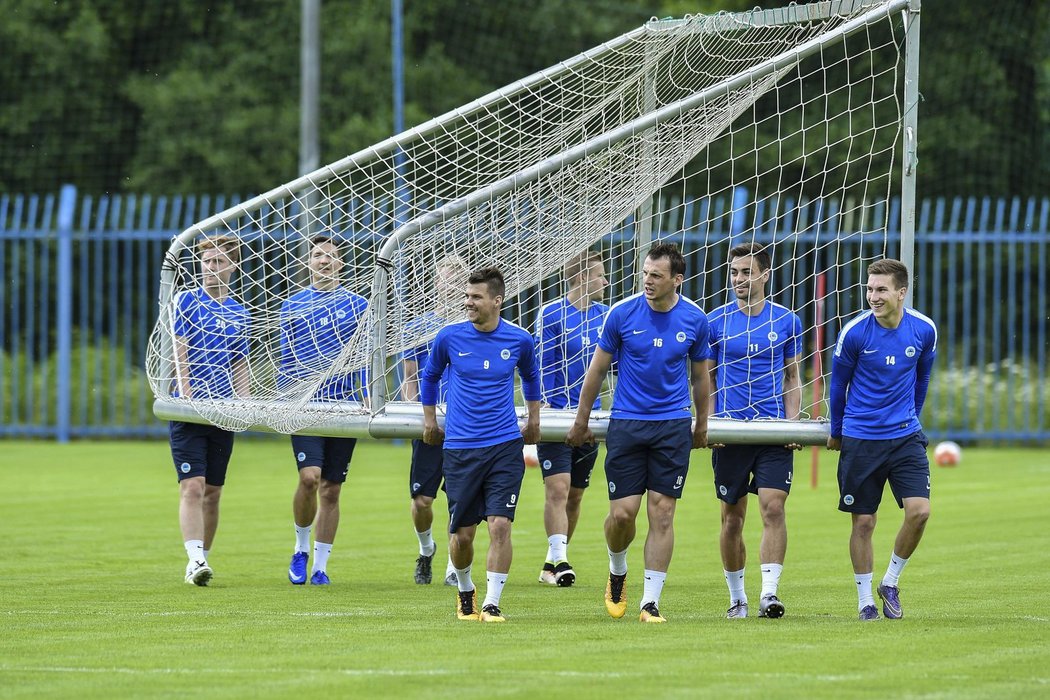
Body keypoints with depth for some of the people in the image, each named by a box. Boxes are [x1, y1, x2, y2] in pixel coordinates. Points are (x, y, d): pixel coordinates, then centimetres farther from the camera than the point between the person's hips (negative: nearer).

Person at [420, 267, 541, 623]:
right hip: (460, 447, 0)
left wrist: (534, 419, 25)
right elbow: (429, 376, 17)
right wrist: (429, 420, 19)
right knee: (462, 533, 3)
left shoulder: (519, 340, -1)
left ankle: (492, 603, -6)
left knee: (500, 525, -13)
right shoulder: (449, 337, -2)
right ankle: (465, 590, 31)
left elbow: (530, 376, 21)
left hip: (505, 446, 0)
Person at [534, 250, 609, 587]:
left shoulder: (605, 315, 9)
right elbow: (541, 366, -7)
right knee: (557, 488, -15)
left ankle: (552, 563, 21)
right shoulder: (551, 314, -6)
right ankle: (560, 562, -19)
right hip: (556, 416, -6)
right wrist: (542, 408, -13)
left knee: (574, 495, 10)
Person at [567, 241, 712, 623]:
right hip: (626, 423, -1)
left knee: (662, 512, -3)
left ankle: (651, 602, 1)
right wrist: (581, 421, 9)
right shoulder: (622, 313, -5)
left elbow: (700, 376, 13)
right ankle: (617, 571, 27)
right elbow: (597, 369, 5)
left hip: (673, 426, 1)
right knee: (622, 512, -5)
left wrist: (701, 426, 19)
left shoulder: (695, 319, -1)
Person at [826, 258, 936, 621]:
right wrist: (837, 431, 12)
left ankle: (891, 582, 10)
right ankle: (865, 599, 17)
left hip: (905, 437, 2)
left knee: (919, 510, -12)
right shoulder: (855, 333, -12)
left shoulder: (924, 330, -5)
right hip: (860, 438, -2)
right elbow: (838, 383, 3)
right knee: (863, 523, 3)